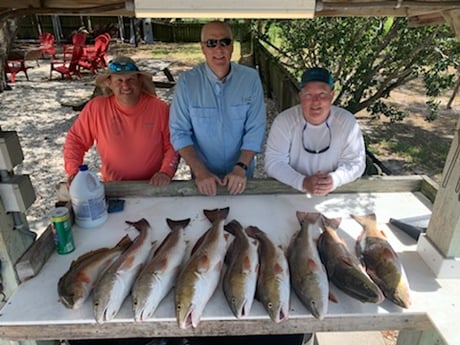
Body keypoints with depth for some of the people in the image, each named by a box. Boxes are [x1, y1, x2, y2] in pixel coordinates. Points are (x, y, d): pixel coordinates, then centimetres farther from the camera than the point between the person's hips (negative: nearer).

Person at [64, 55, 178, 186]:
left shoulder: (160, 108, -8)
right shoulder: (96, 107, -6)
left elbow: (173, 145, -3)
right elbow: (75, 140, 5)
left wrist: (165, 172, -18)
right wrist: (74, 172, -7)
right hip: (113, 188, 0)